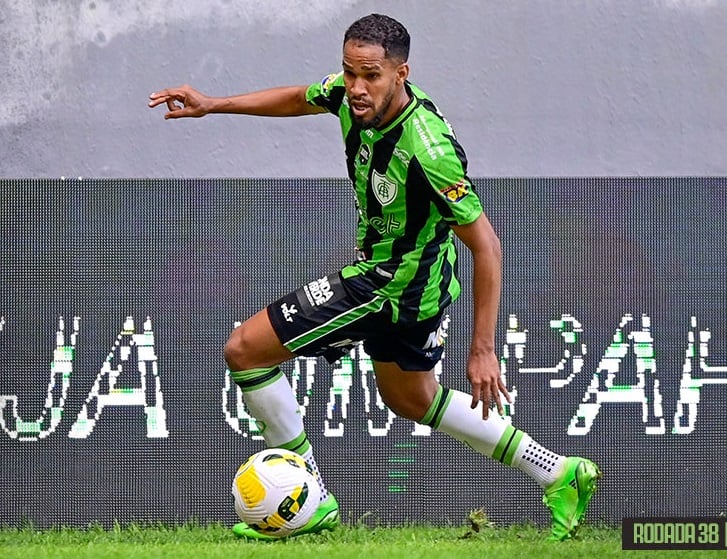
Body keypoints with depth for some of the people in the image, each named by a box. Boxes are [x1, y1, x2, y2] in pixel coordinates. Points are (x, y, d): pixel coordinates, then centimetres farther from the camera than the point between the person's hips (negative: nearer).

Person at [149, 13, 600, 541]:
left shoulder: (427, 150, -34)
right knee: (411, 400, 28)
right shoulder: (352, 94, -12)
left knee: (245, 349, -6)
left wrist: (484, 350, -26)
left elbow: (485, 245, -27)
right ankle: (559, 474, 32)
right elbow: (300, 99, 14)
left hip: (394, 281, -9)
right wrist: (214, 104, 6)